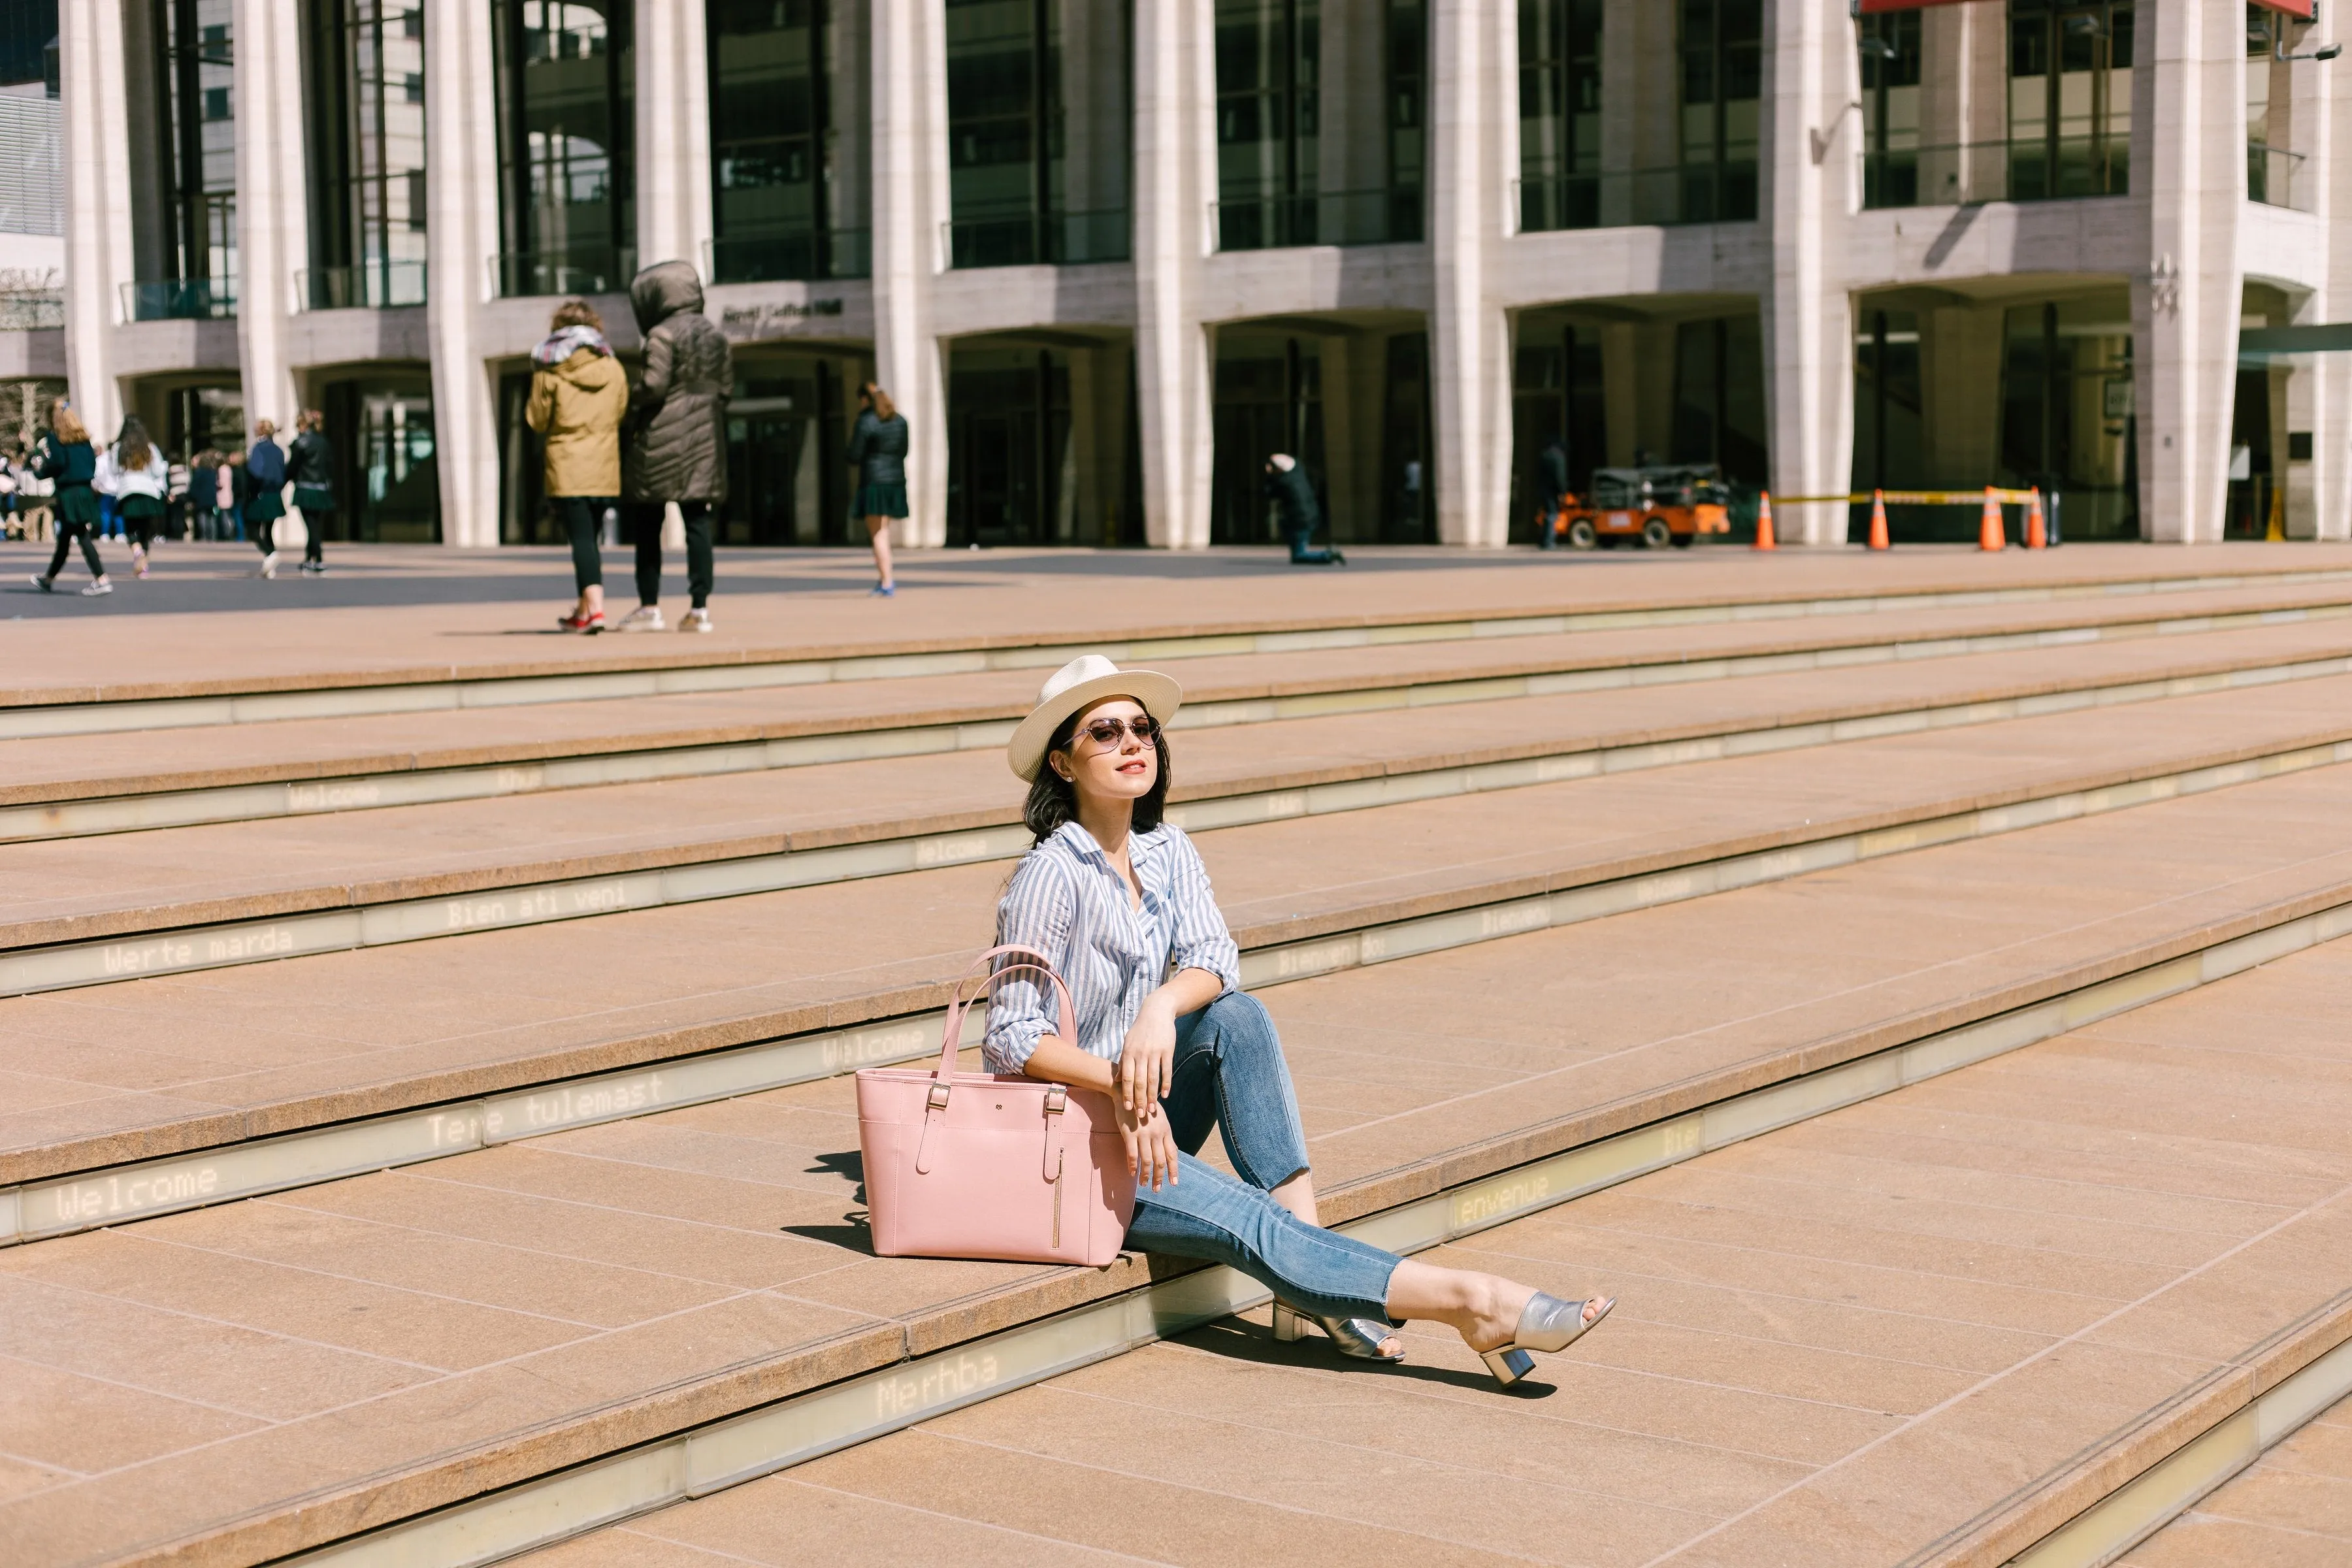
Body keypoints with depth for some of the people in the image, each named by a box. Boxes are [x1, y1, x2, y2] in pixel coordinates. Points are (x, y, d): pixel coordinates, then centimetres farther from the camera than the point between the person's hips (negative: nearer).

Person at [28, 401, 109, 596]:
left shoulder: (54, 437, -6)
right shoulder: (82, 436, 11)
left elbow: (57, 463, -14)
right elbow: (93, 461, 9)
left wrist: (40, 469, 4)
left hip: (68, 491, -7)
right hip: (86, 489, 7)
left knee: (82, 536, -8)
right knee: (64, 537, 18)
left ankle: (102, 580, -18)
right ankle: (49, 579, 31)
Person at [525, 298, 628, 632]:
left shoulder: (548, 369, -5)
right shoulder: (613, 368, 4)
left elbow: (537, 420, 0)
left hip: (567, 468, -4)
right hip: (605, 468, 4)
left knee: (581, 538, -6)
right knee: (590, 537, 15)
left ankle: (594, 608, -16)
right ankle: (585, 607, 21)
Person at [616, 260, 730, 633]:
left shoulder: (662, 335, -11)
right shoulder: (715, 336, 10)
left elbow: (653, 385, -17)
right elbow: (726, 387, 11)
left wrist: (631, 402, 0)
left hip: (661, 439, -6)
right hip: (705, 441, 6)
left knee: (647, 524, 5)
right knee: (697, 522, 4)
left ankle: (650, 606, 6)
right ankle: (700, 608, -1)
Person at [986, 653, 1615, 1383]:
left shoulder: (1167, 850, 4)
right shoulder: (1052, 876, -18)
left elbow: (1215, 962, -8)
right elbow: (1012, 1040, -19)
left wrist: (1161, 1006, -29)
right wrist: (1121, 1082, -33)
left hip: (1143, 1117, 7)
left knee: (1237, 1017, -20)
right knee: (1250, 1223, -24)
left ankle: (1311, 1287, -23)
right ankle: (1474, 1303, -27)